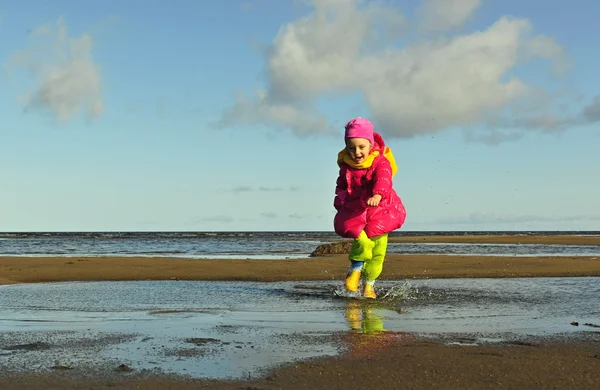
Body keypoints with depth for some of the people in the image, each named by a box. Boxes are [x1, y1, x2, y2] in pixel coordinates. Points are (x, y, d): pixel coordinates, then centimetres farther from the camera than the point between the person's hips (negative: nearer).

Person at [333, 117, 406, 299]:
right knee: (362, 239, -25)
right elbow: (341, 186, 19)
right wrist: (341, 202, 3)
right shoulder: (346, 165, 1)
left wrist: (377, 195, -52)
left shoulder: (380, 162, -12)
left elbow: (383, 180, -33)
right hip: (354, 211, 1)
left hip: (380, 210, -1)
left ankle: (369, 283, 17)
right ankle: (355, 269, 3)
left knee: (378, 247, -3)